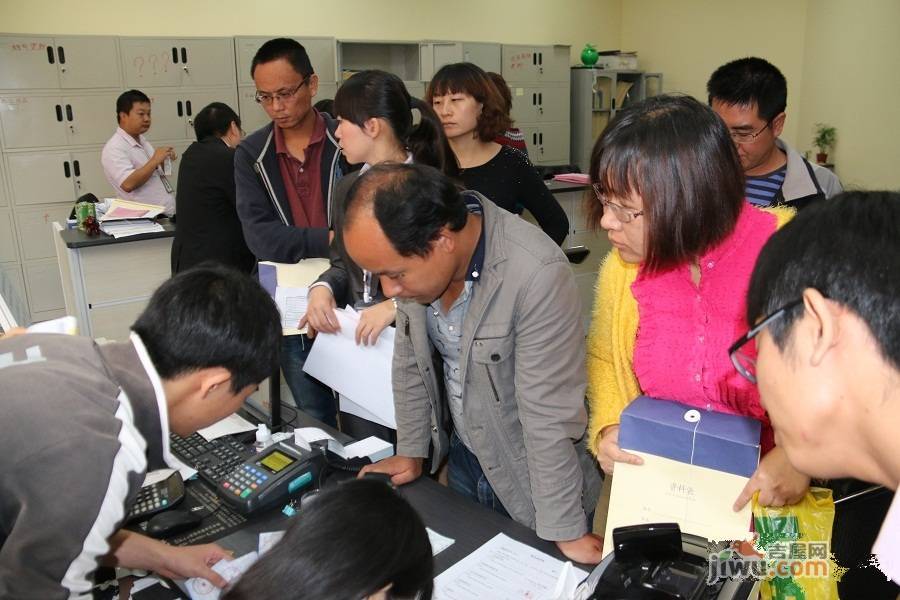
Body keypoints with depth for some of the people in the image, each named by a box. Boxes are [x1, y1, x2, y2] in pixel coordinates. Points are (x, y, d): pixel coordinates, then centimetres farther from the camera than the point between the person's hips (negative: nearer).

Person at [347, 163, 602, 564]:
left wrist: (566, 534, -18)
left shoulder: (538, 274, -34)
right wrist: (410, 452, 10)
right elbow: (410, 360, 1)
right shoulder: (412, 253, -14)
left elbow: (548, 414, -28)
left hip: (531, 478, -5)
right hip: (463, 456, 6)